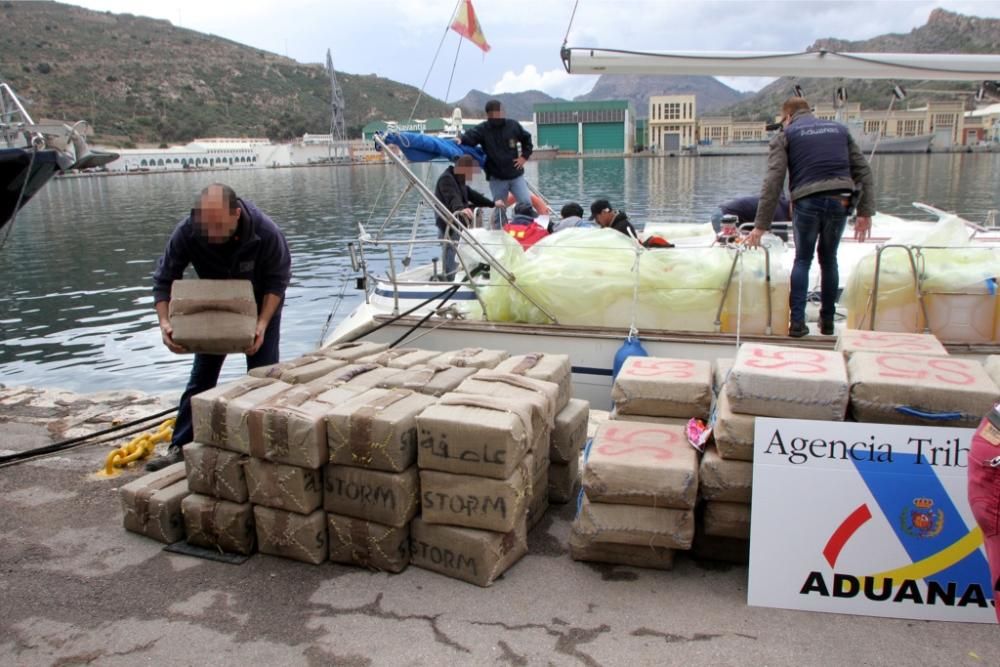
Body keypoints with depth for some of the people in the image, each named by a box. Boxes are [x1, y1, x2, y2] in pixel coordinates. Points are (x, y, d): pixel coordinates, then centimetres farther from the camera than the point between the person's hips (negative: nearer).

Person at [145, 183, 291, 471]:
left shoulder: (266, 232, -35)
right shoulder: (186, 232, -30)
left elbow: (277, 280, -20)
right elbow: (163, 279, -17)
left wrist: (262, 324, -30)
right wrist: (165, 322, -31)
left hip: (260, 306, -2)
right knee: (201, 377, 5)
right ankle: (179, 447, 14)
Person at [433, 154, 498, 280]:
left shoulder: (458, 180, 20)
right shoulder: (446, 178, -13)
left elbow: (472, 195, 31)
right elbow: (452, 198, -33)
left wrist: (492, 204, 36)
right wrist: (460, 208, -53)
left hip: (457, 227, 10)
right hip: (449, 228, -10)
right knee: (452, 262, -15)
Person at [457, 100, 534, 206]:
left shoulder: (513, 125, 2)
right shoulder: (482, 129, -5)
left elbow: (527, 138, 16)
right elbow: (470, 136, -23)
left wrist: (524, 156, 6)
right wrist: (461, 138, -45)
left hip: (516, 175, 1)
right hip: (497, 178, -1)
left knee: (526, 202, -3)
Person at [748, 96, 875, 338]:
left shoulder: (785, 136, 8)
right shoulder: (839, 129, 21)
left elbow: (773, 181, -4)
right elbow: (863, 171, 14)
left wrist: (761, 225, -6)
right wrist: (865, 212, 12)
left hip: (807, 202, -3)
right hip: (840, 202, 3)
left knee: (802, 259, 14)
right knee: (829, 259, 19)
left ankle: (797, 321, 4)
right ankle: (827, 322, 22)